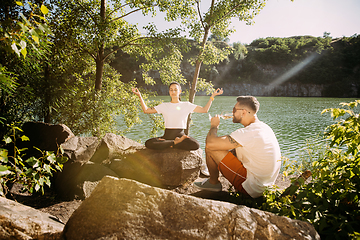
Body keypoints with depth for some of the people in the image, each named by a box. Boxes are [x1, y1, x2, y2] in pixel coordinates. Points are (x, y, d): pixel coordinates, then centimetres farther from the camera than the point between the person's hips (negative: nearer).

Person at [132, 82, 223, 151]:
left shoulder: (186, 105, 10)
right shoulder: (164, 106, 13)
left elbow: (204, 110, 5)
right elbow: (146, 110, 11)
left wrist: (212, 96, -1)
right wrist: (139, 96, 5)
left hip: (180, 134, -1)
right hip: (167, 134, 1)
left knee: (195, 145, -33)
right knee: (148, 143, -29)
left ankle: (172, 144, -10)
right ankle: (176, 142, -14)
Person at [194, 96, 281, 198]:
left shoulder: (248, 132, -25)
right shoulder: (264, 127, 5)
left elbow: (210, 143, -27)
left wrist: (214, 126, -6)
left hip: (250, 189, -9)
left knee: (210, 148, -11)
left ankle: (213, 182, 12)